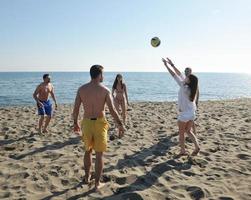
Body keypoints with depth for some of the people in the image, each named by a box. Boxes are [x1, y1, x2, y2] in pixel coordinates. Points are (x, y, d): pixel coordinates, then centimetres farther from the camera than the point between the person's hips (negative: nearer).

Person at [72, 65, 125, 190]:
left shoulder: (81, 89, -1)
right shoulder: (105, 90, -10)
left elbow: (76, 109, 2)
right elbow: (112, 110, -14)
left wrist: (75, 123, 16)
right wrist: (120, 125, -6)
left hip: (86, 123, 4)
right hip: (99, 123, -3)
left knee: (88, 150, 23)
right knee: (99, 154, 8)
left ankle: (87, 177, 37)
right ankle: (97, 183, 15)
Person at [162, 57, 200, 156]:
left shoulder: (184, 87, -21)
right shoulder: (192, 88, -1)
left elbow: (175, 76, -19)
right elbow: (179, 74, 4)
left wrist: (166, 65, -14)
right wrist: (172, 64, 8)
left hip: (184, 114, -7)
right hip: (192, 113, 7)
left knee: (181, 132, 10)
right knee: (188, 131, 20)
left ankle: (183, 150, 17)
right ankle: (197, 146, 10)